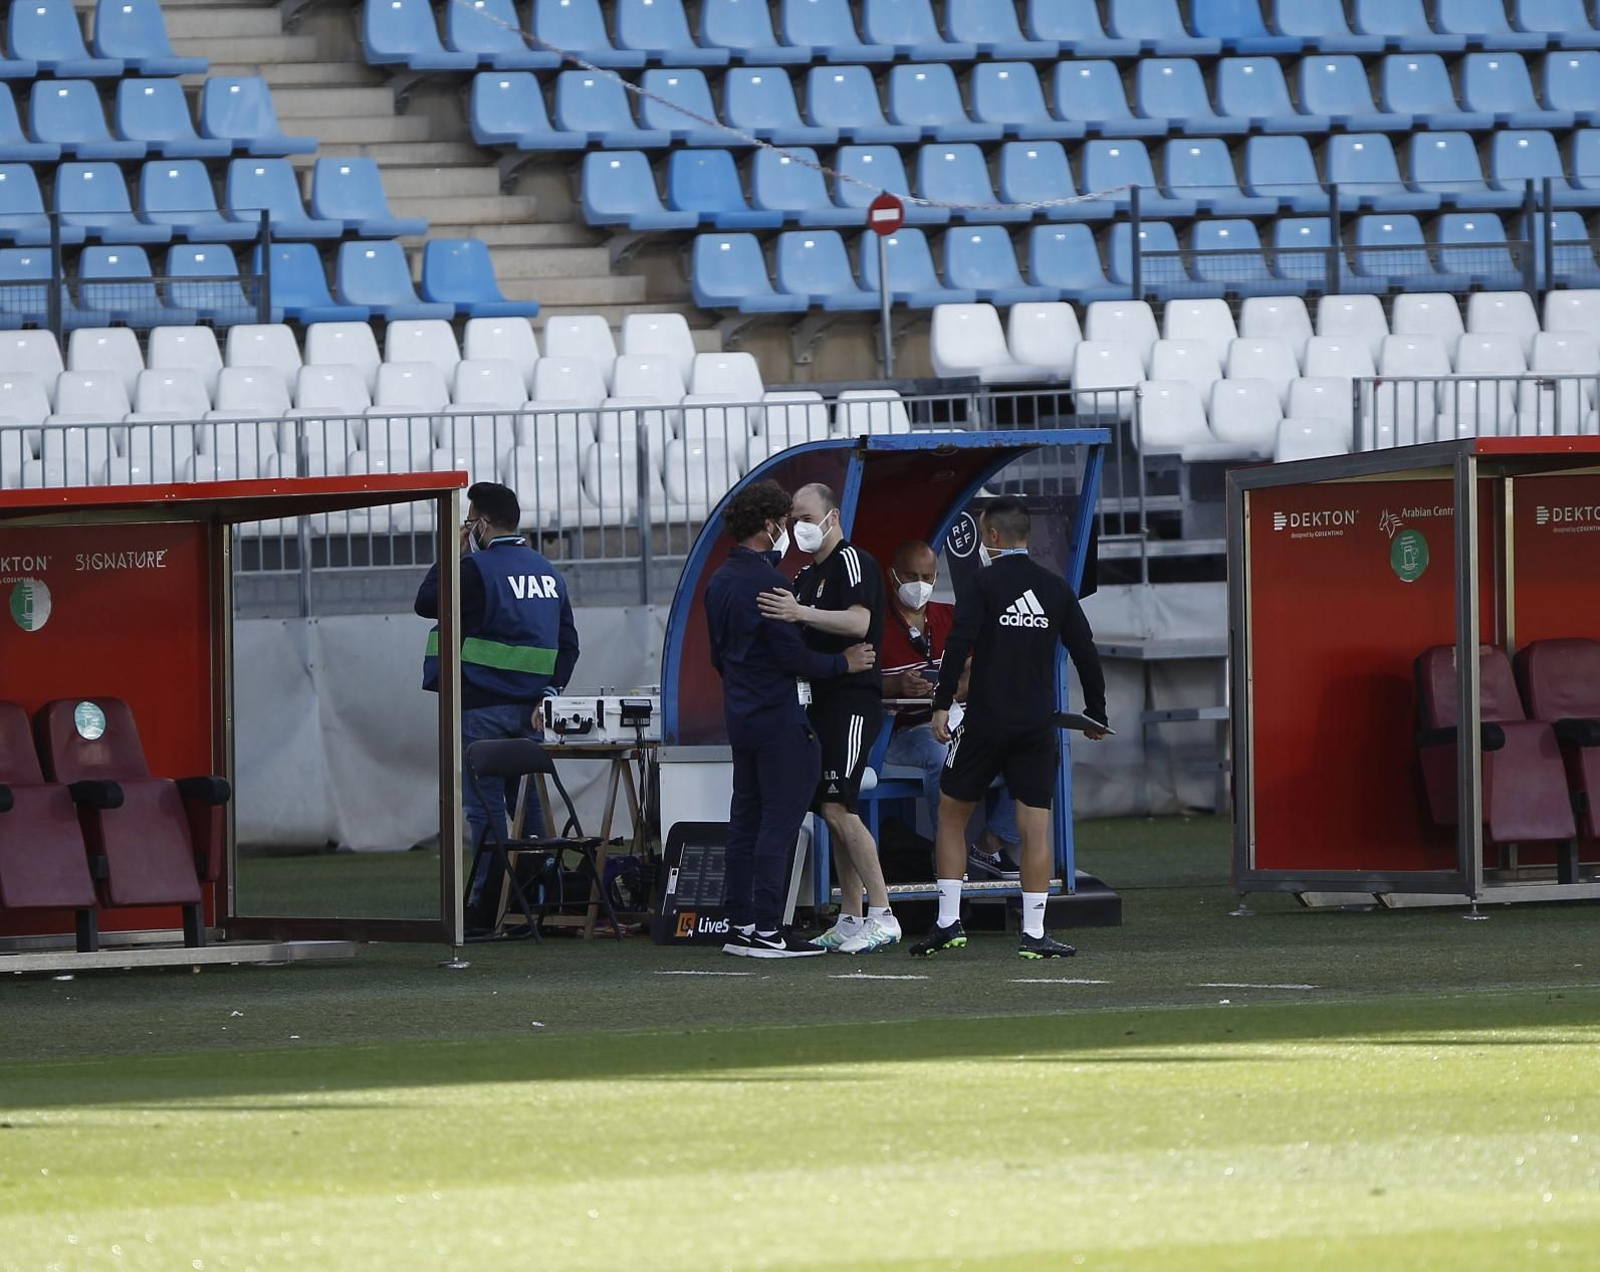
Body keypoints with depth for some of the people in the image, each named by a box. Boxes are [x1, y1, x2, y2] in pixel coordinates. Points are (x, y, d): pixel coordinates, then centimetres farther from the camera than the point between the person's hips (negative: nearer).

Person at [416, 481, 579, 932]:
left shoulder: (478, 568, -10)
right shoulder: (547, 573, 14)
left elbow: (426, 603, -2)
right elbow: (568, 642, 12)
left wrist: (452, 554, 4)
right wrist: (549, 693, 8)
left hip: (483, 708, -7)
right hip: (530, 709, 7)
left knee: (483, 808, -5)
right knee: (529, 805, 10)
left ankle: (486, 908, -9)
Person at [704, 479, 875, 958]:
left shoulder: (720, 582, 13)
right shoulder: (768, 581, -16)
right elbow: (792, 655, -19)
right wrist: (844, 663, -5)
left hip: (741, 716, 9)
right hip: (780, 717, -9)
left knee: (746, 821, 12)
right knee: (780, 823, -7)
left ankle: (740, 926, 14)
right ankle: (766, 932, -9)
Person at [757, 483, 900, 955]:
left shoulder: (852, 561, -8)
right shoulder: (805, 576, 20)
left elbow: (858, 621, -24)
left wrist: (801, 613, -30)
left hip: (853, 699, -10)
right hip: (824, 702, 10)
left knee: (838, 808, -17)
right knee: (835, 814, 8)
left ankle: (882, 916, -17)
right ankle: (850, 921, 10)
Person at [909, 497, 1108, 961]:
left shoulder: (985, 584, -5)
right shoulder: (1056, 589, 8)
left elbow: (959, 644, -16)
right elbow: (1085, 651, 12)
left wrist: (941, 705, -15)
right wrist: (1095, 713, 22)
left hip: (986, 721, -3)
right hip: (1037, 726, 3)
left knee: (951, 813, 11)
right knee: (1036, 826, 2)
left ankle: (948, 922, 7)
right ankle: (1034, 934, -2)